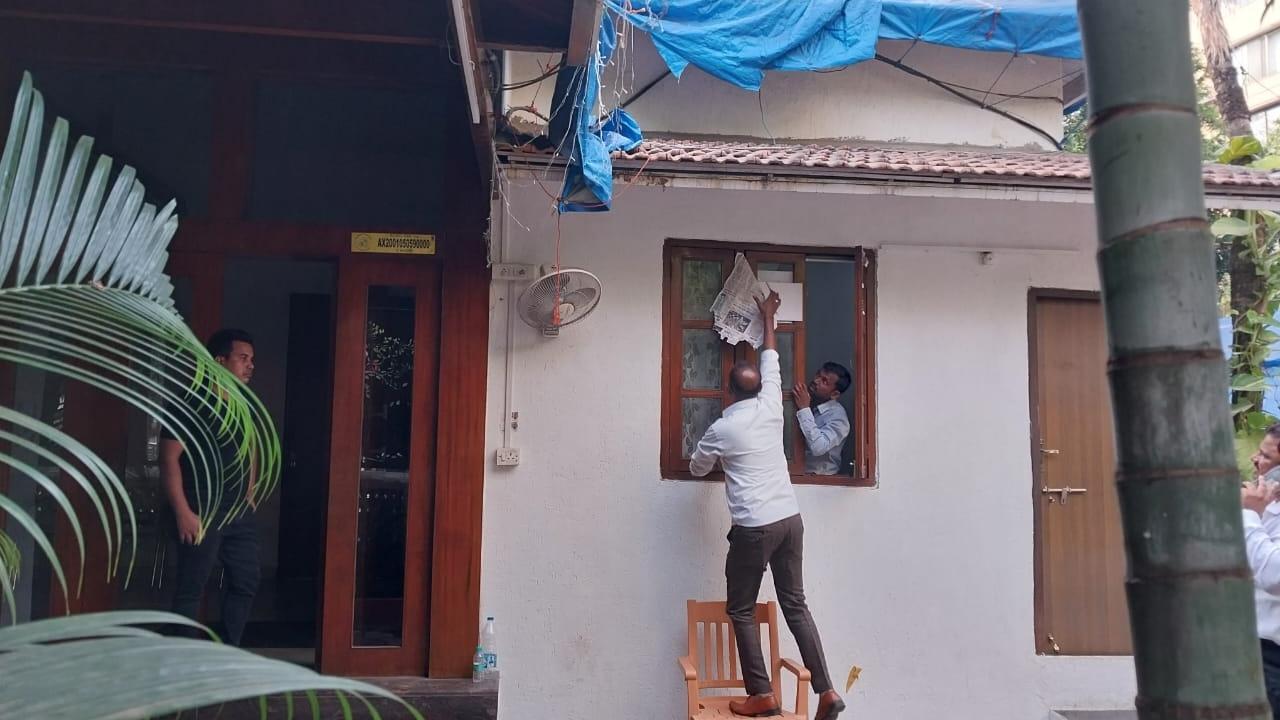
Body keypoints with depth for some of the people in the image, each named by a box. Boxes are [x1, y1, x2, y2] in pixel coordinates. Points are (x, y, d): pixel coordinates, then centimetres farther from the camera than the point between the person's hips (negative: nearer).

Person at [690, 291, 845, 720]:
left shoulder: (720, 430, -7)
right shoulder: (771, 407, 4)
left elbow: (696, 469, 13)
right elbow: (771, 361, 22)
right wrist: (768, 317, 35)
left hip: (754, 528, -6)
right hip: (790, 519, 6)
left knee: (741, 610, 7)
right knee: (795, 605, 11)